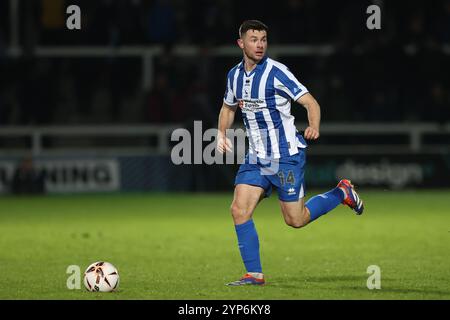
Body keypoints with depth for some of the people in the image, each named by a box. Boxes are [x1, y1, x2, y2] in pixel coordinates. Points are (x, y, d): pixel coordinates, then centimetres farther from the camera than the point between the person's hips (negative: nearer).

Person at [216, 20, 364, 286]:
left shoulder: (276, 72, -15)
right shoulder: (235, 75, 5)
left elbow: (310, 102, -17)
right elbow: (229, 107, 24)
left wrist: (314, 127, -38)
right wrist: (222, 133, 5)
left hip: (286, 155, -6)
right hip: (256, 158, 6)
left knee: (296, 220, -2)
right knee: (239, 210, -7)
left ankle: (342, 194, 22)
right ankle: (255, 274, 0)